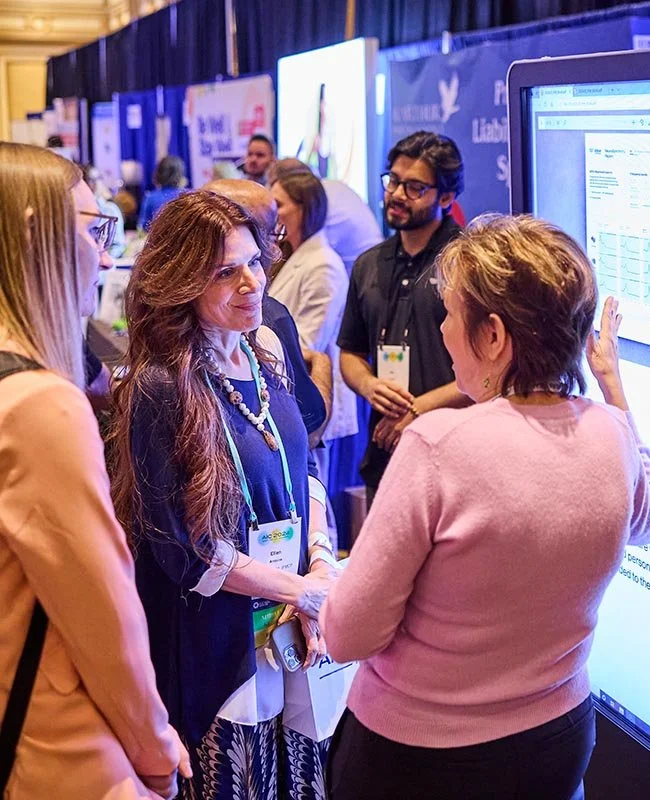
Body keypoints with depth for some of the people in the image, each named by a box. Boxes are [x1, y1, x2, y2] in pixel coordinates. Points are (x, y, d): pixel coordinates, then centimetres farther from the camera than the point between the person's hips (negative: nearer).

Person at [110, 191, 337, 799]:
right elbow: (186, 550, -19)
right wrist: (301, 591, -13)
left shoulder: (265, 351, 1)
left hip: (292, 633, 6)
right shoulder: (160, 390, -20)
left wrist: (322, 567, -6)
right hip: (215, 644, -6)